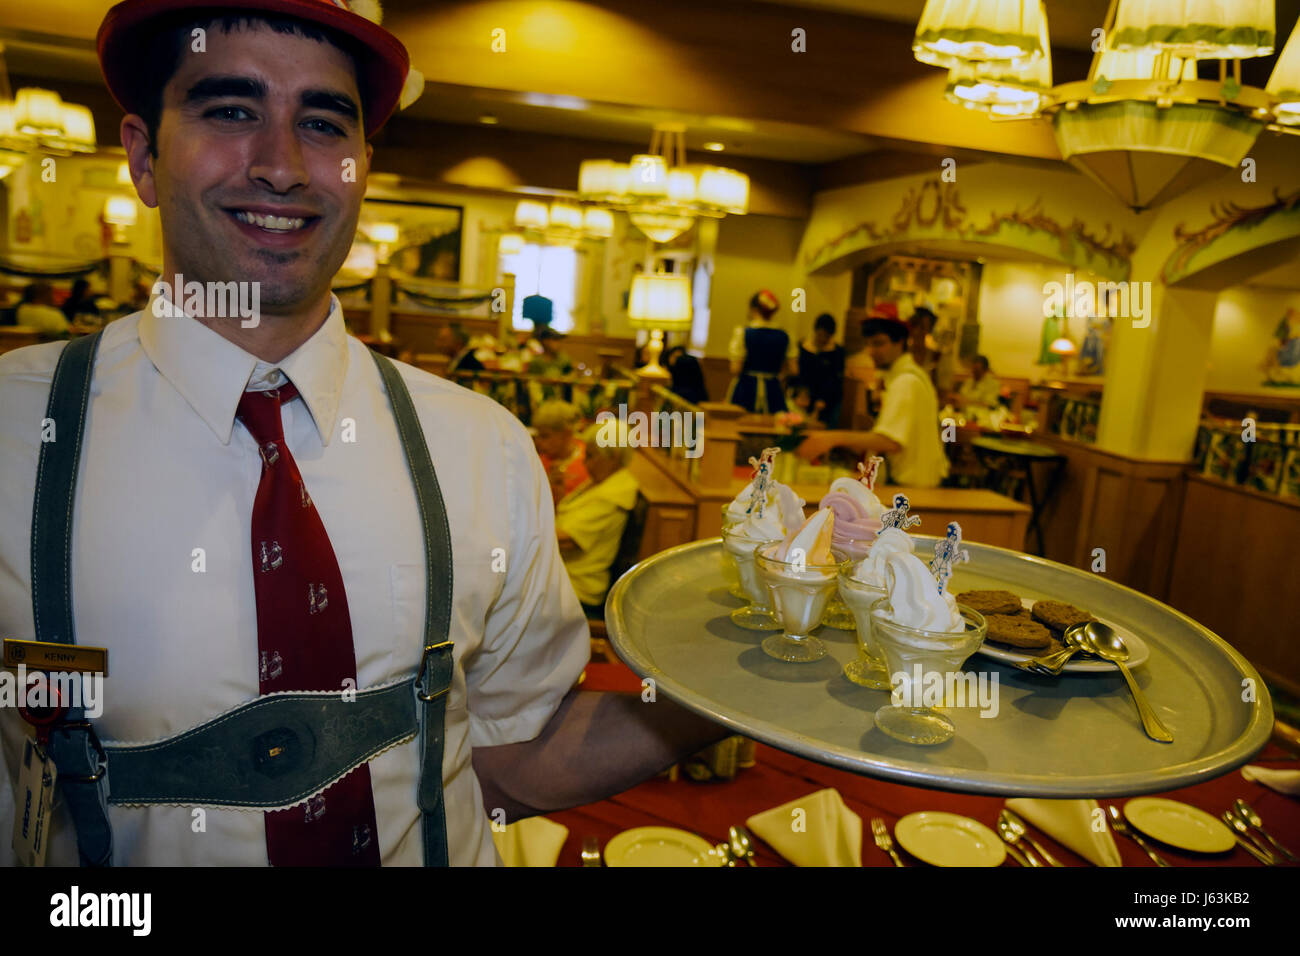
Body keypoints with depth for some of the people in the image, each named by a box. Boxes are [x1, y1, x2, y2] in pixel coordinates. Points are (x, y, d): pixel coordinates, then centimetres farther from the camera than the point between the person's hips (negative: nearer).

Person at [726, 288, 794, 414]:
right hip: (773, 392, 3)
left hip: (746, 390, -3)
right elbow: (792, 369, 5)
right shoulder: (783, 336, 3)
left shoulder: (742, 332, -7)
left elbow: (735, 369, -12)